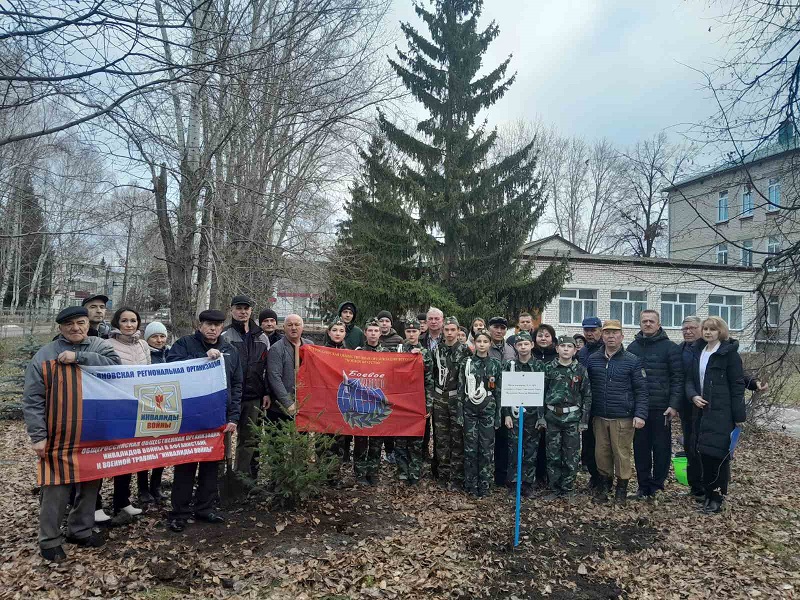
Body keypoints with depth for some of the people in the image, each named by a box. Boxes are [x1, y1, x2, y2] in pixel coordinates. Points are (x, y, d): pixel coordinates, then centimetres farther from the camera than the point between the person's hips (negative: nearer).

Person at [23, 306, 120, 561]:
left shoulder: (99, 346, 4)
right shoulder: (45, 355, -2)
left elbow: (114, 364, -17)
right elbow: (32, 399, -4)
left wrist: (79, 357, -22)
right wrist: (38, 435, -10)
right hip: (59, 435, -2)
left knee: (90, 483, 12)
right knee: (57, 487, 2)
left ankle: (81, 530, 30)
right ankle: (50, 540, 20)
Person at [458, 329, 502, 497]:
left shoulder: (496, 364, 2)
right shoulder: (466, 363, 1)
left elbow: (499, 391, 4)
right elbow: (461, 389, 1)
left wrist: (498, 415, 1)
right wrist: (460, 413, -3)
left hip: (488, 409, 0)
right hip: (470, 409, 0)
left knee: (487, 448, 3)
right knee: (470, 448, 4)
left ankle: (484, 485, 15)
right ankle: (470, 484, 16)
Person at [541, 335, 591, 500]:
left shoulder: (581, 370, 1)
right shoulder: (549, 368, 2)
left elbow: (587, 396, 2)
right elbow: (541, 393, 5)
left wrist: (584, 420, -2)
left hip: (573, 418, -1)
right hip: (552, 417, 1)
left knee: (571, 456, 3)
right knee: (553, 456, 6)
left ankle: (567, 489, 18)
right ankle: (555, 489, 18)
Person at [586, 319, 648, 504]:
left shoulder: (632, 361, -3)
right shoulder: (593, 359, 6)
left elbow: (641, 391, -3)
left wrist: (640, 414, -12)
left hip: (623, 418, -3)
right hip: (599, 417, 3)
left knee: (622, 453, 1)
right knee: (601, 452, 9)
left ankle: (622, 487, 19)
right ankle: (605, 482, 28)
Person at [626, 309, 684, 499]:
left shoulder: (670, 347, -2)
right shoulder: (632, 347, 9)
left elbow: (677, 378, -5)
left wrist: (674, 405, -11)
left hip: (661, 408, -3)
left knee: (661, 447, 6)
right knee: (640, 447, 8)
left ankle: (657, 485, 19)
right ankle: (644, 485, 20)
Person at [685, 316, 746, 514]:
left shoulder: (729, 353, -6)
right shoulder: (698, 352, 12)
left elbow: (737, 385, -7)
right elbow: (690, 379, 15)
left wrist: (739, 416, -9)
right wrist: (693, 395, -6)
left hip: (721, 413, -6)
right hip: (701, 411, 6)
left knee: (717, 453, -5)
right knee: (702, 453, 7)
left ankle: (717, 497, 8)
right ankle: (708, 493, 20)